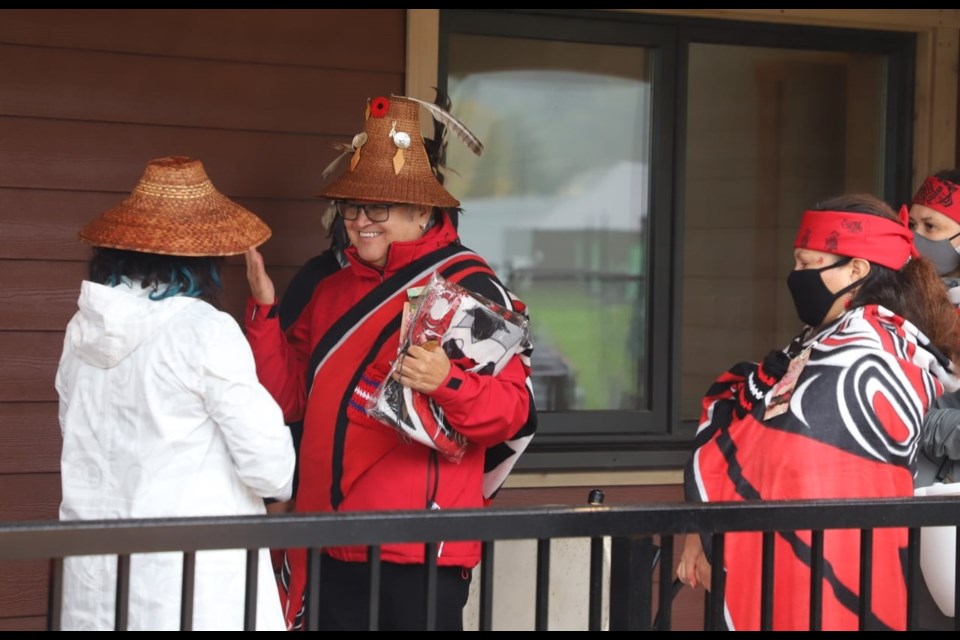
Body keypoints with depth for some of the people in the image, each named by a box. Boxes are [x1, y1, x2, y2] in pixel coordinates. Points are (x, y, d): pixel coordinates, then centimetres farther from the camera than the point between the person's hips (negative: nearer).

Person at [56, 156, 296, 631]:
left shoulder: (83, 329, 4)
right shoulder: (206, 331, -14)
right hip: (188, 577, -6)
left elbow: (79, 441, 13)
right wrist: (278, 483, 9)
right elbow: (270, 466, -12)